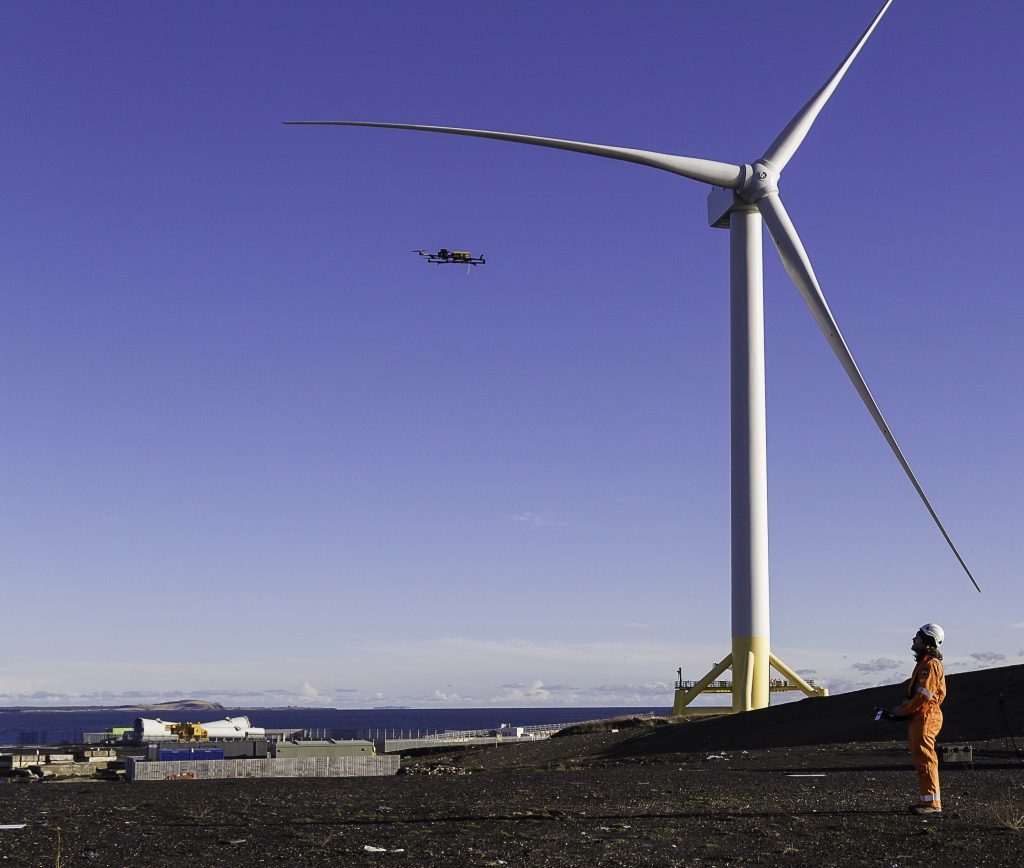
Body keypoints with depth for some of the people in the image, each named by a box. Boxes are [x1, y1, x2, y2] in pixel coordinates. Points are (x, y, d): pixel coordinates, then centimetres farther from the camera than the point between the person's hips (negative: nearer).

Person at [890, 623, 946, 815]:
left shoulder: (930, 664, -14)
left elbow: (924, 695, -20)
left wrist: (904, 710, -11)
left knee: (924, 759, -10)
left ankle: (932, 803, -9)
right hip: (921, 718, 11)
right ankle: (930, 800, 18)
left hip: (925, 718, -11)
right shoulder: (925, 662, 18)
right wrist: (904, 706, 13)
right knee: (921, 758, 13)